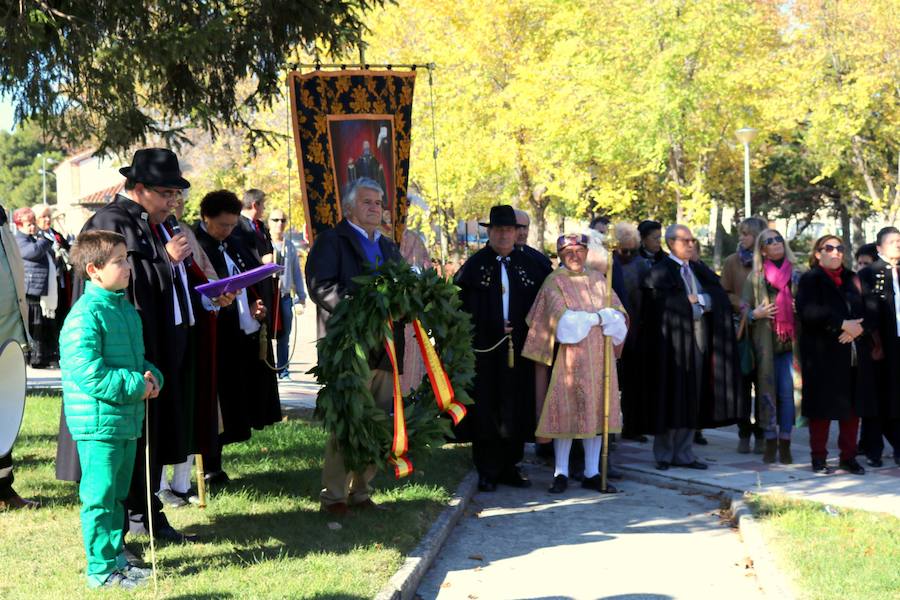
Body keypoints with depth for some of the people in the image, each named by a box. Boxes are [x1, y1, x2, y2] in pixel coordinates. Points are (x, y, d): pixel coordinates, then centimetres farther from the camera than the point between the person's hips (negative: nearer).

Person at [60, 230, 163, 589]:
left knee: (118, 494, 19)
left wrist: (151, 375, 3)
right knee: (100, 497, -2)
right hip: (99, 423, -9)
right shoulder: (85, 316, -18)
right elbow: (89, 373, -23)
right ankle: (101, 570, 5)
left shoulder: (126, 310, 13)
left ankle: (116, 557, 30)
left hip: (127, 421, 9)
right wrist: (136, 386, -18)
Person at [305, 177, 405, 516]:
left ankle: (360, 490, 17)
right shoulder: (331, 241, 0)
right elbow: (319, 285, -13)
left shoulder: (389, 248, 24)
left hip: (384, 347, 7)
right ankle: (333, 494, 2)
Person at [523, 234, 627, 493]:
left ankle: (592, 473, 10)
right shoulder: (554, 282, -1)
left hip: (599, 357, 4)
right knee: (566, 413, -4)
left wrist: (583, 319, -13)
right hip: (570, 357, -4)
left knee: (596, 413, 4)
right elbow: (564, 321, -12)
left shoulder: (598, 280, 13)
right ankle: (561, 473, 5)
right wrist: (600, 318, -8)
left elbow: (619, 314, 4)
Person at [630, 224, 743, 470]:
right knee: (669, 400, -1)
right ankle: (664, 454, 9)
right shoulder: (660, 272, -5)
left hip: (697, 340, 6)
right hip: (672, 339, -6)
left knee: (691, 400, 7)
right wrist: (696, 302, -11)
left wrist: (696, 299, -8)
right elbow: (663, 304, -19)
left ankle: (683, 453, 14)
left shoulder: (699, 270, 15)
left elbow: (719, 297, 5)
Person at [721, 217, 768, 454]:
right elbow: (725, 294, 6)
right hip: (740, 328, 1)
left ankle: (761, 435, 6)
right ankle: (744, 434, 7)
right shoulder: (732, 262, 9)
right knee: (742, 381, 2)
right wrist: (742, 306, -11)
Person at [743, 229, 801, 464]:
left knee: (786, 390, -4)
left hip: (790, 339, 0)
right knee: (767, 389, 1)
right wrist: (754, 314, -10)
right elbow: (743, 306, 8)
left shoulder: (795, 273, 10)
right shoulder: (756, 276, 7)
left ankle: (785, 444, 3)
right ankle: (770, 441, 9)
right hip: (765, 340, 0)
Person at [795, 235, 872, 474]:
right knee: (822, 408, -2)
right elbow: (808, 312, -15)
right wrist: (842, 324, -17)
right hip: (823, 354, -5)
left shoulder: (852, 279, 17)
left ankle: (848, 457, 14)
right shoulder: (810, 280, 2)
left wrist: (859, 328, -9)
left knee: (853, 406, 5)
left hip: (855, 355, 5)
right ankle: (819, 459, 7)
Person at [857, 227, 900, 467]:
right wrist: (875, 343, -13)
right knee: (876, 399, 1)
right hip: (880, 346, -4)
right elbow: (868, 311, -7)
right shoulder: (869, 273, -2)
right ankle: (873, 451, 6)